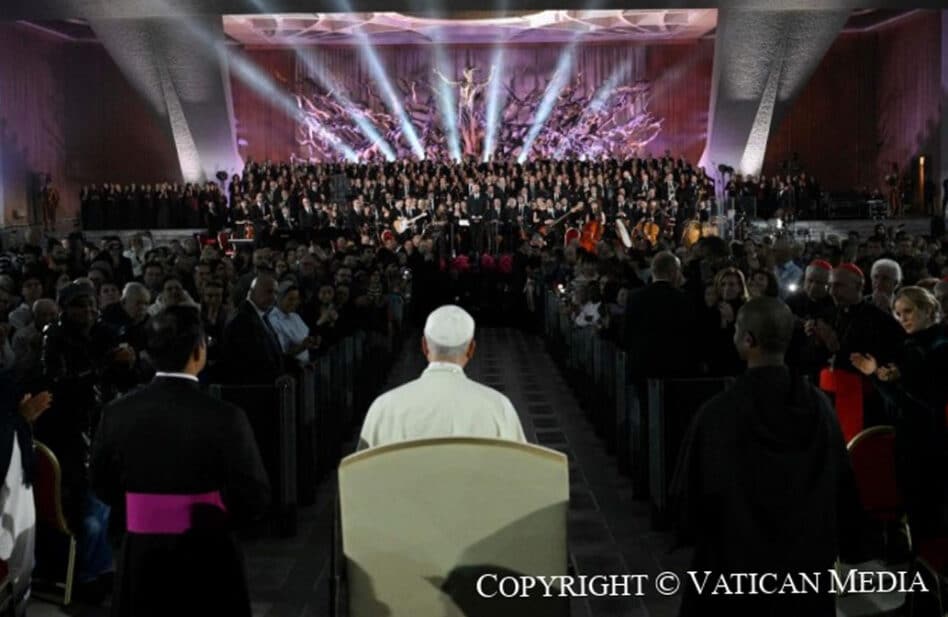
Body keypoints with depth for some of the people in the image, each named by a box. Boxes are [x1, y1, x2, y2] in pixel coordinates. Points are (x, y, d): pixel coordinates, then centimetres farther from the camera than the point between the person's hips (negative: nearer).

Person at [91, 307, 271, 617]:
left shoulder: (116, 414, -9)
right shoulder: (225, 418, -19)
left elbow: (103, 486, 5)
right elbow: (254, 499, -15)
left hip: (139, 559, 3)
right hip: (206, 560, -3)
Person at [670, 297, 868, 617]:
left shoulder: (717, 413, -21)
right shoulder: (820, 406, -9)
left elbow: (691, 490, -12)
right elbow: (842, 484, 0)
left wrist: (690, 532, 8)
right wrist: (848, 545, 13)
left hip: (736, 561, -3)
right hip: (807, 559, 4)